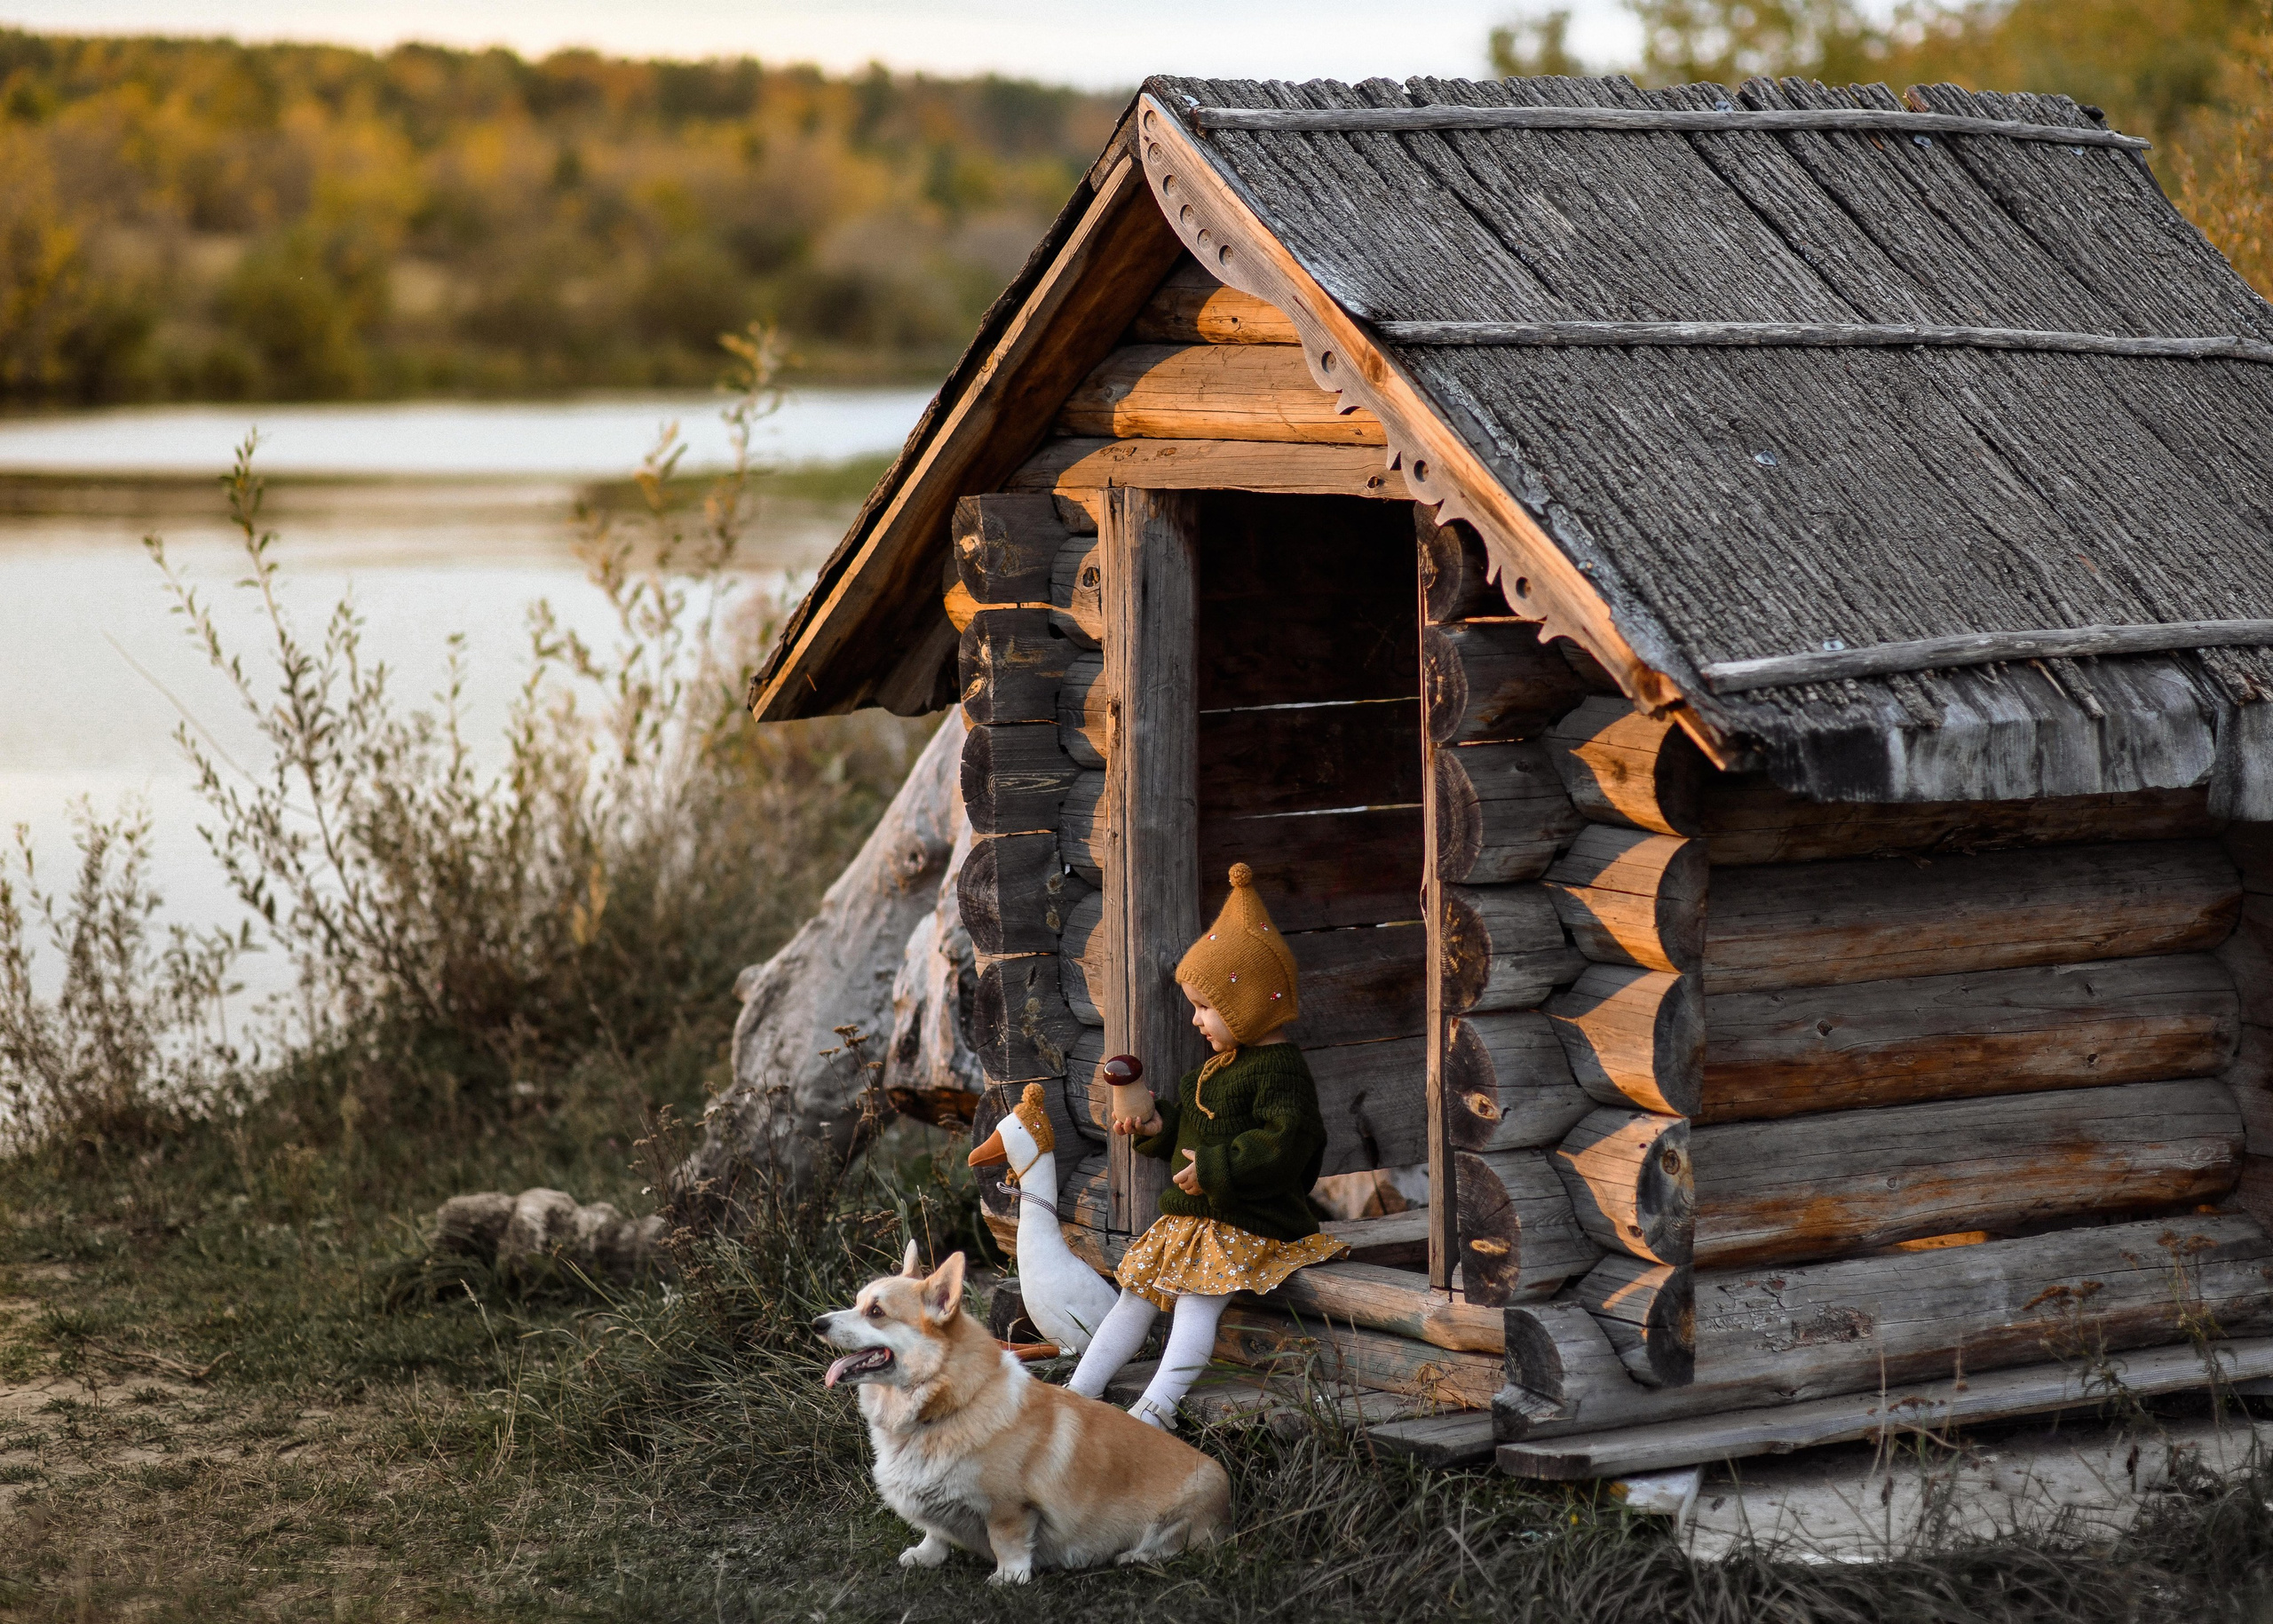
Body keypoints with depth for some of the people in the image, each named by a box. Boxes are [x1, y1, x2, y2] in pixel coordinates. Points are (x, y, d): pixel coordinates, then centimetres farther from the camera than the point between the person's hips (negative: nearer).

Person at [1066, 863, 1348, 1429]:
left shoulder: (1279, 1069, -15)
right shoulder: (1223, 1064, 17)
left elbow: (1286, 1142, -27)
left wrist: (1216, 1169, -26)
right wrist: (1158, 1126, 9)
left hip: (1247, 1228, -10)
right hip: (1190, 1218, 10)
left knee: (1197, 1300, -24)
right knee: (1134, 1298, 7)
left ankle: (1158, 1407, -35)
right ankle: (1080, 1392, 10)